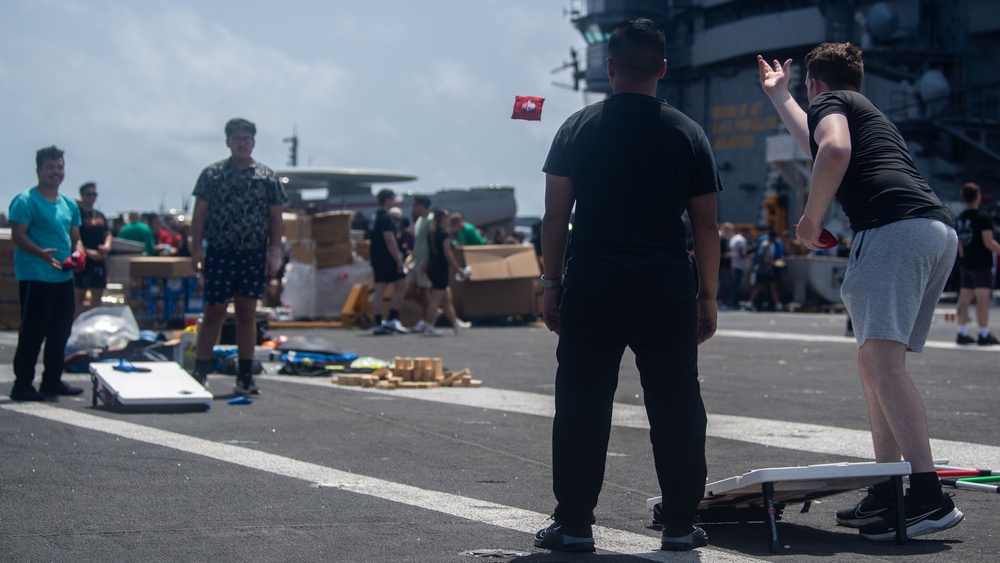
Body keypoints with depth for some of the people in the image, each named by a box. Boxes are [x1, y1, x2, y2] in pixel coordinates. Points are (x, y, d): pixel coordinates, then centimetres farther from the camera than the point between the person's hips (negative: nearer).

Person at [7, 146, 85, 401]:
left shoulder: (69, 204, 15)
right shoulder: (26, 201, -8)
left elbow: (75, 237, 20)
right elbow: (18, 236, -15)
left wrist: (78, 252, -3)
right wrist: (41, 253, -30)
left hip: (63, 277, 8)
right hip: (35, 277, -8)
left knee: (60, 332, 13)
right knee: (33, 332, -6)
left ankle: (52, 381, 23)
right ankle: (22, 385, -1)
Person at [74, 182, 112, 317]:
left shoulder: (100, 216, 15)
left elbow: (108, 234, 19)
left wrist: (107, 245, -2)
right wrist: (87, 251, -23)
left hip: (99, 260, 7)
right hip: (83, 260, -7)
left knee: (97, 296, 11)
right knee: (79, 296, -4)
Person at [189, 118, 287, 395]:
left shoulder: (267, 177, 6)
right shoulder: (212, 174, 4)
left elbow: (275, 217, 6)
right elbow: (199, 213, 3)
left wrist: (274, 252, -2)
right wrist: (197, 249, -5)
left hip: (254, 256, 1)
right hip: (219, 254, -1)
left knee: (247, 314, 4)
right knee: (214, 313, 1)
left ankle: (244, 376, 8)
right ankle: (200, 371, 7)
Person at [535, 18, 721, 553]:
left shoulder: (578, 128, 3)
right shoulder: (687, 133, 4)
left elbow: (554, 216, 2)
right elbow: (706, 225, 4)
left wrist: (551, 282, 8)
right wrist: (708, 295, 11)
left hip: (591, 288, 0)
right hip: (667, 289, 0)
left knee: (581, 408, 5)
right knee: (676, 409, 8)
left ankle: (573, 524, 7)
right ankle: (679, 525, 13)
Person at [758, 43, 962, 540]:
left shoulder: (829, 100, 11)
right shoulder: (868, 112, 38)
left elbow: (834, 151, -13)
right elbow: (816, 145, 60)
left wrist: (811, 219, -2)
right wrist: (779, 95, 73)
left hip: (894, 228, -9)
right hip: (941, 232, 9)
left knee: (884, 362, -19)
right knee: (874, 366, 14)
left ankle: (929, 496, -31)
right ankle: (885, 495, 12)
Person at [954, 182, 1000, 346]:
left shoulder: (959, 218, 10)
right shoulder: (983, 218, -12)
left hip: (965, 264, 7)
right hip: (982, 264, -7)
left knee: (964, 298, 9)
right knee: (983, 298, -6)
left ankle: (962, 333, 11)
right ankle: (984, 335, -7)